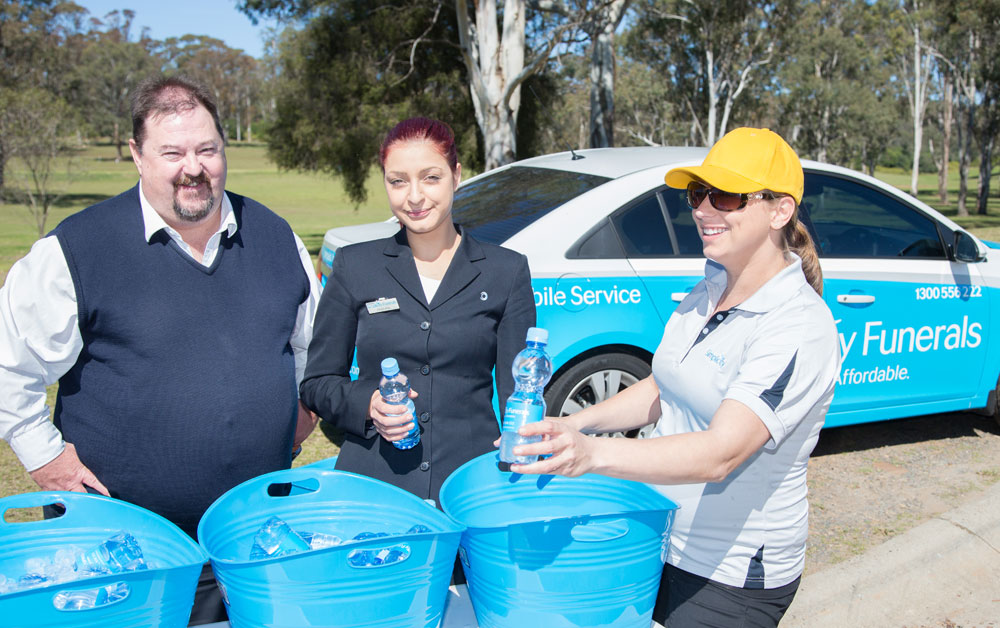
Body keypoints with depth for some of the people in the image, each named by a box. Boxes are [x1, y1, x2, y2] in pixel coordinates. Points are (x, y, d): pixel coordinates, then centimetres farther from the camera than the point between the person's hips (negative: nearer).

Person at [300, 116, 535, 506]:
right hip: (370, 484, 0)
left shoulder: (506, 272, 5)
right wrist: (367, 404, -11)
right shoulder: (354, 266, 7)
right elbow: (316, 383, 10)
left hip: (471, 486, 0)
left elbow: (518, 394, 5)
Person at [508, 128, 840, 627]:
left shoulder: (799, 328, -23)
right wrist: (576, 424, -2)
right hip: (658, 539, 7)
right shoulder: (710, 290, 2)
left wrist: (593, 455, -46)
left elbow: (721, 452, -34)